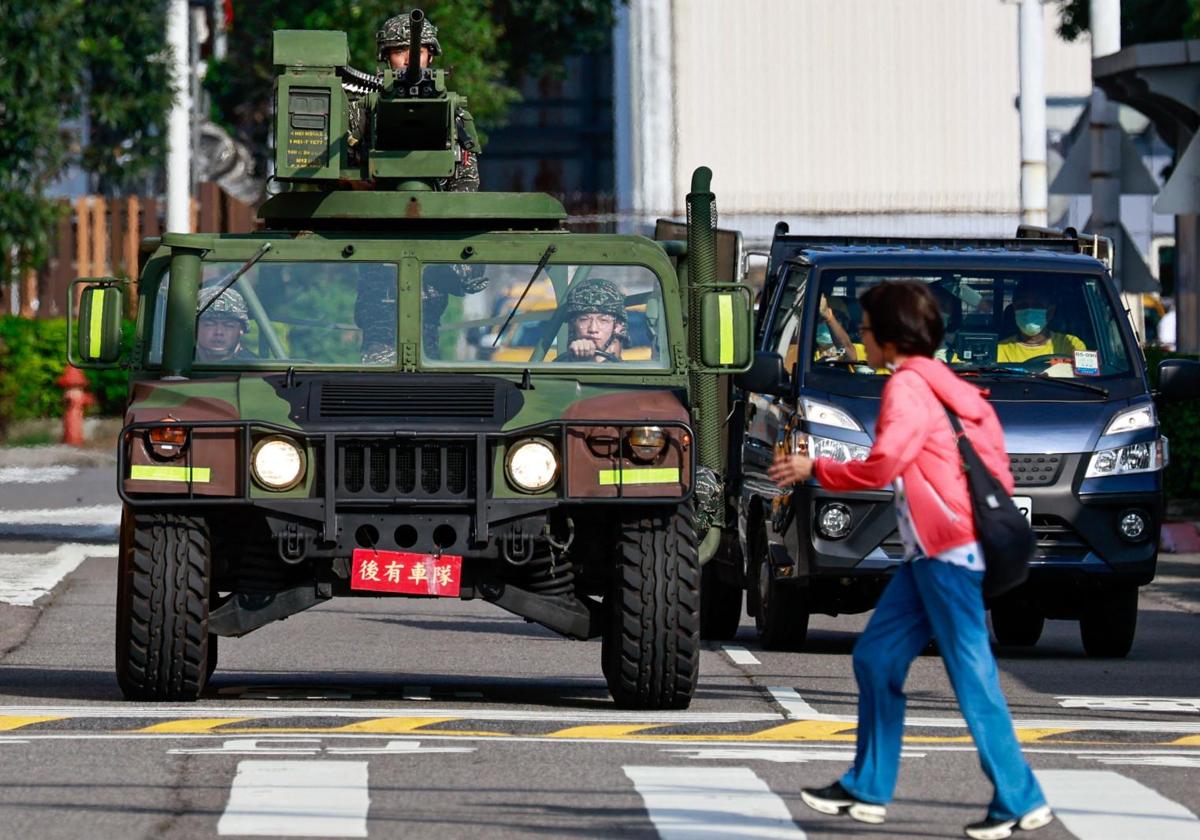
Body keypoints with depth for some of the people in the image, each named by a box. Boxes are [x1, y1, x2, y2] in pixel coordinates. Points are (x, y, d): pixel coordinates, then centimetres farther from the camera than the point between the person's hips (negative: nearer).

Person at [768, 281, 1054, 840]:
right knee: (876, 657, 12)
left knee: (971, 676, -9)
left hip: (950, 551, -10)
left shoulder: (907, 386, -11)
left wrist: (814, 470, -3)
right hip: (930, 553, 10)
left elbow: (880, 468, -17)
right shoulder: (941, 384, 18)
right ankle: (867, 788, 18)